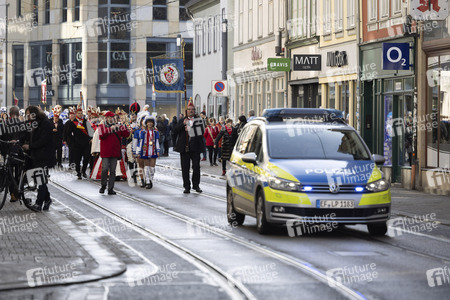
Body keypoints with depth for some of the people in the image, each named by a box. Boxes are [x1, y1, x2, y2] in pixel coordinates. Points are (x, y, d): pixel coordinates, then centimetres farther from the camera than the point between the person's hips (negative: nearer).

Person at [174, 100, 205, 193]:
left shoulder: (198, 120, 7)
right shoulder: (182, 120, 13)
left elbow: (202, 131, -3)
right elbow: (176, 130, 1)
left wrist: (190, 130, -11)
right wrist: (183, 124, -13)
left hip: (195, 147, -1)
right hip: (184, 147, 1)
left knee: (196, 167, -2)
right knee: (185, 168, 2)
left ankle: (196, 185, 10)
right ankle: (187, 186, 8)